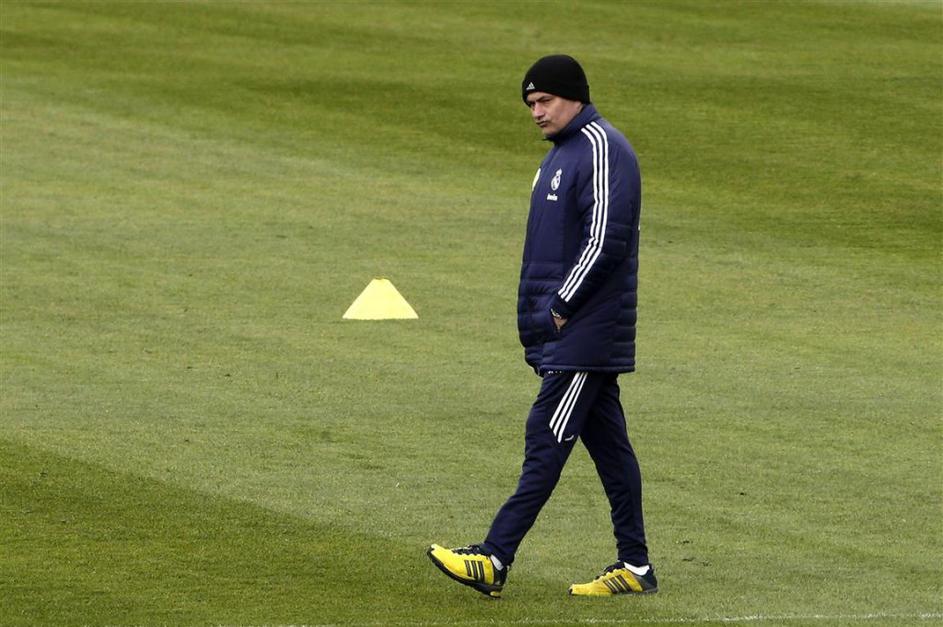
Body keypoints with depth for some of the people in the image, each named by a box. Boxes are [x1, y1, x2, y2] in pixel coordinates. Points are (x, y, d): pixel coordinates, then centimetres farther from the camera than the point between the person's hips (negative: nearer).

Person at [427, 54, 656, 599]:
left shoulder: (602, 149, -13)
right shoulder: (561, 151, 19)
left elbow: (606, 240, -22)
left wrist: (563, 306, -19)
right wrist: (545, 311, 15)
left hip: (583, 334, -10)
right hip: (559, 331, 10)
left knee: (547, 441, -10)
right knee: (607, 441, 10)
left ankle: (495, 560, -14)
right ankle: (635, 567, 11)